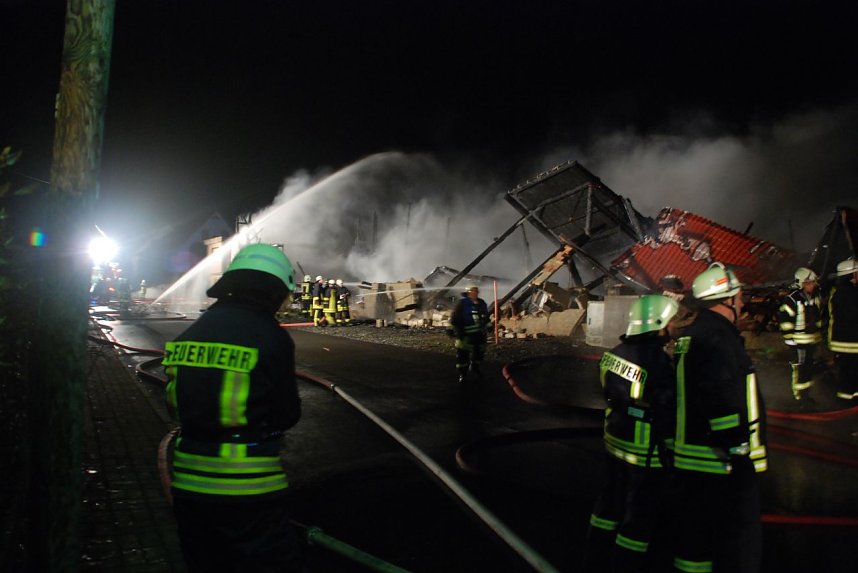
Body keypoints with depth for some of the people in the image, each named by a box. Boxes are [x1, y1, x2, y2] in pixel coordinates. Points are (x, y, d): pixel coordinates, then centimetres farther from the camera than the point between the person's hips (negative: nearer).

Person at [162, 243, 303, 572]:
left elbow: (176, 405, 11)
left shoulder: (190, 334, 5)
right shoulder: (270, 337, -14)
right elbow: (287, 415, -7)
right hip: (249, 491, -6)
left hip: (188, 483, 6)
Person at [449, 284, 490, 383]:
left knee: (479, 352, 16)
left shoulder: (481, 303, 8)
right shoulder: (462, 302, -11)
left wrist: (486, 327, 18)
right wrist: (458, 331, -14)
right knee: (463, 353, -7)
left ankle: (475, 368, 38)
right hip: (466, 334, -6)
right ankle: (462, 373, 5)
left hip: (480, 333, 6)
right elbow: (454, 318, -12)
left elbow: (486, 316, 23)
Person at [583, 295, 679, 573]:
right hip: (646, 454, -8)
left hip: (615, 442, 8)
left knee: (610, 502, 22)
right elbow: (668, 411, -22)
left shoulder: (615, 353, -2)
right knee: (640, 518, 7)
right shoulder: (657, 362, -26)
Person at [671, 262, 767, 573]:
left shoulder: (691, 335, 13)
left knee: (695, 532, 18)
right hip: (723, 465, -10)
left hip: (691, 460, 10)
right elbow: (722, 403, -26)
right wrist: (738, 452, -18)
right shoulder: (718, 338, -19)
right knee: (739, 538, 0)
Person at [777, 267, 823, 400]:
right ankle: (799, 395, 3)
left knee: (810, 365, 16)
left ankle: (806, 392, 28)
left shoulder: (815, 297, 7)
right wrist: (789, 338, -17)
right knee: (800, 367, -6)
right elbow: (784, 318, -18)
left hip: (813, 339, 8)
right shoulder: (793, 300, -18)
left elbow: (819, 316, 20)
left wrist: (819, 333, 22)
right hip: (799, 341, -8)